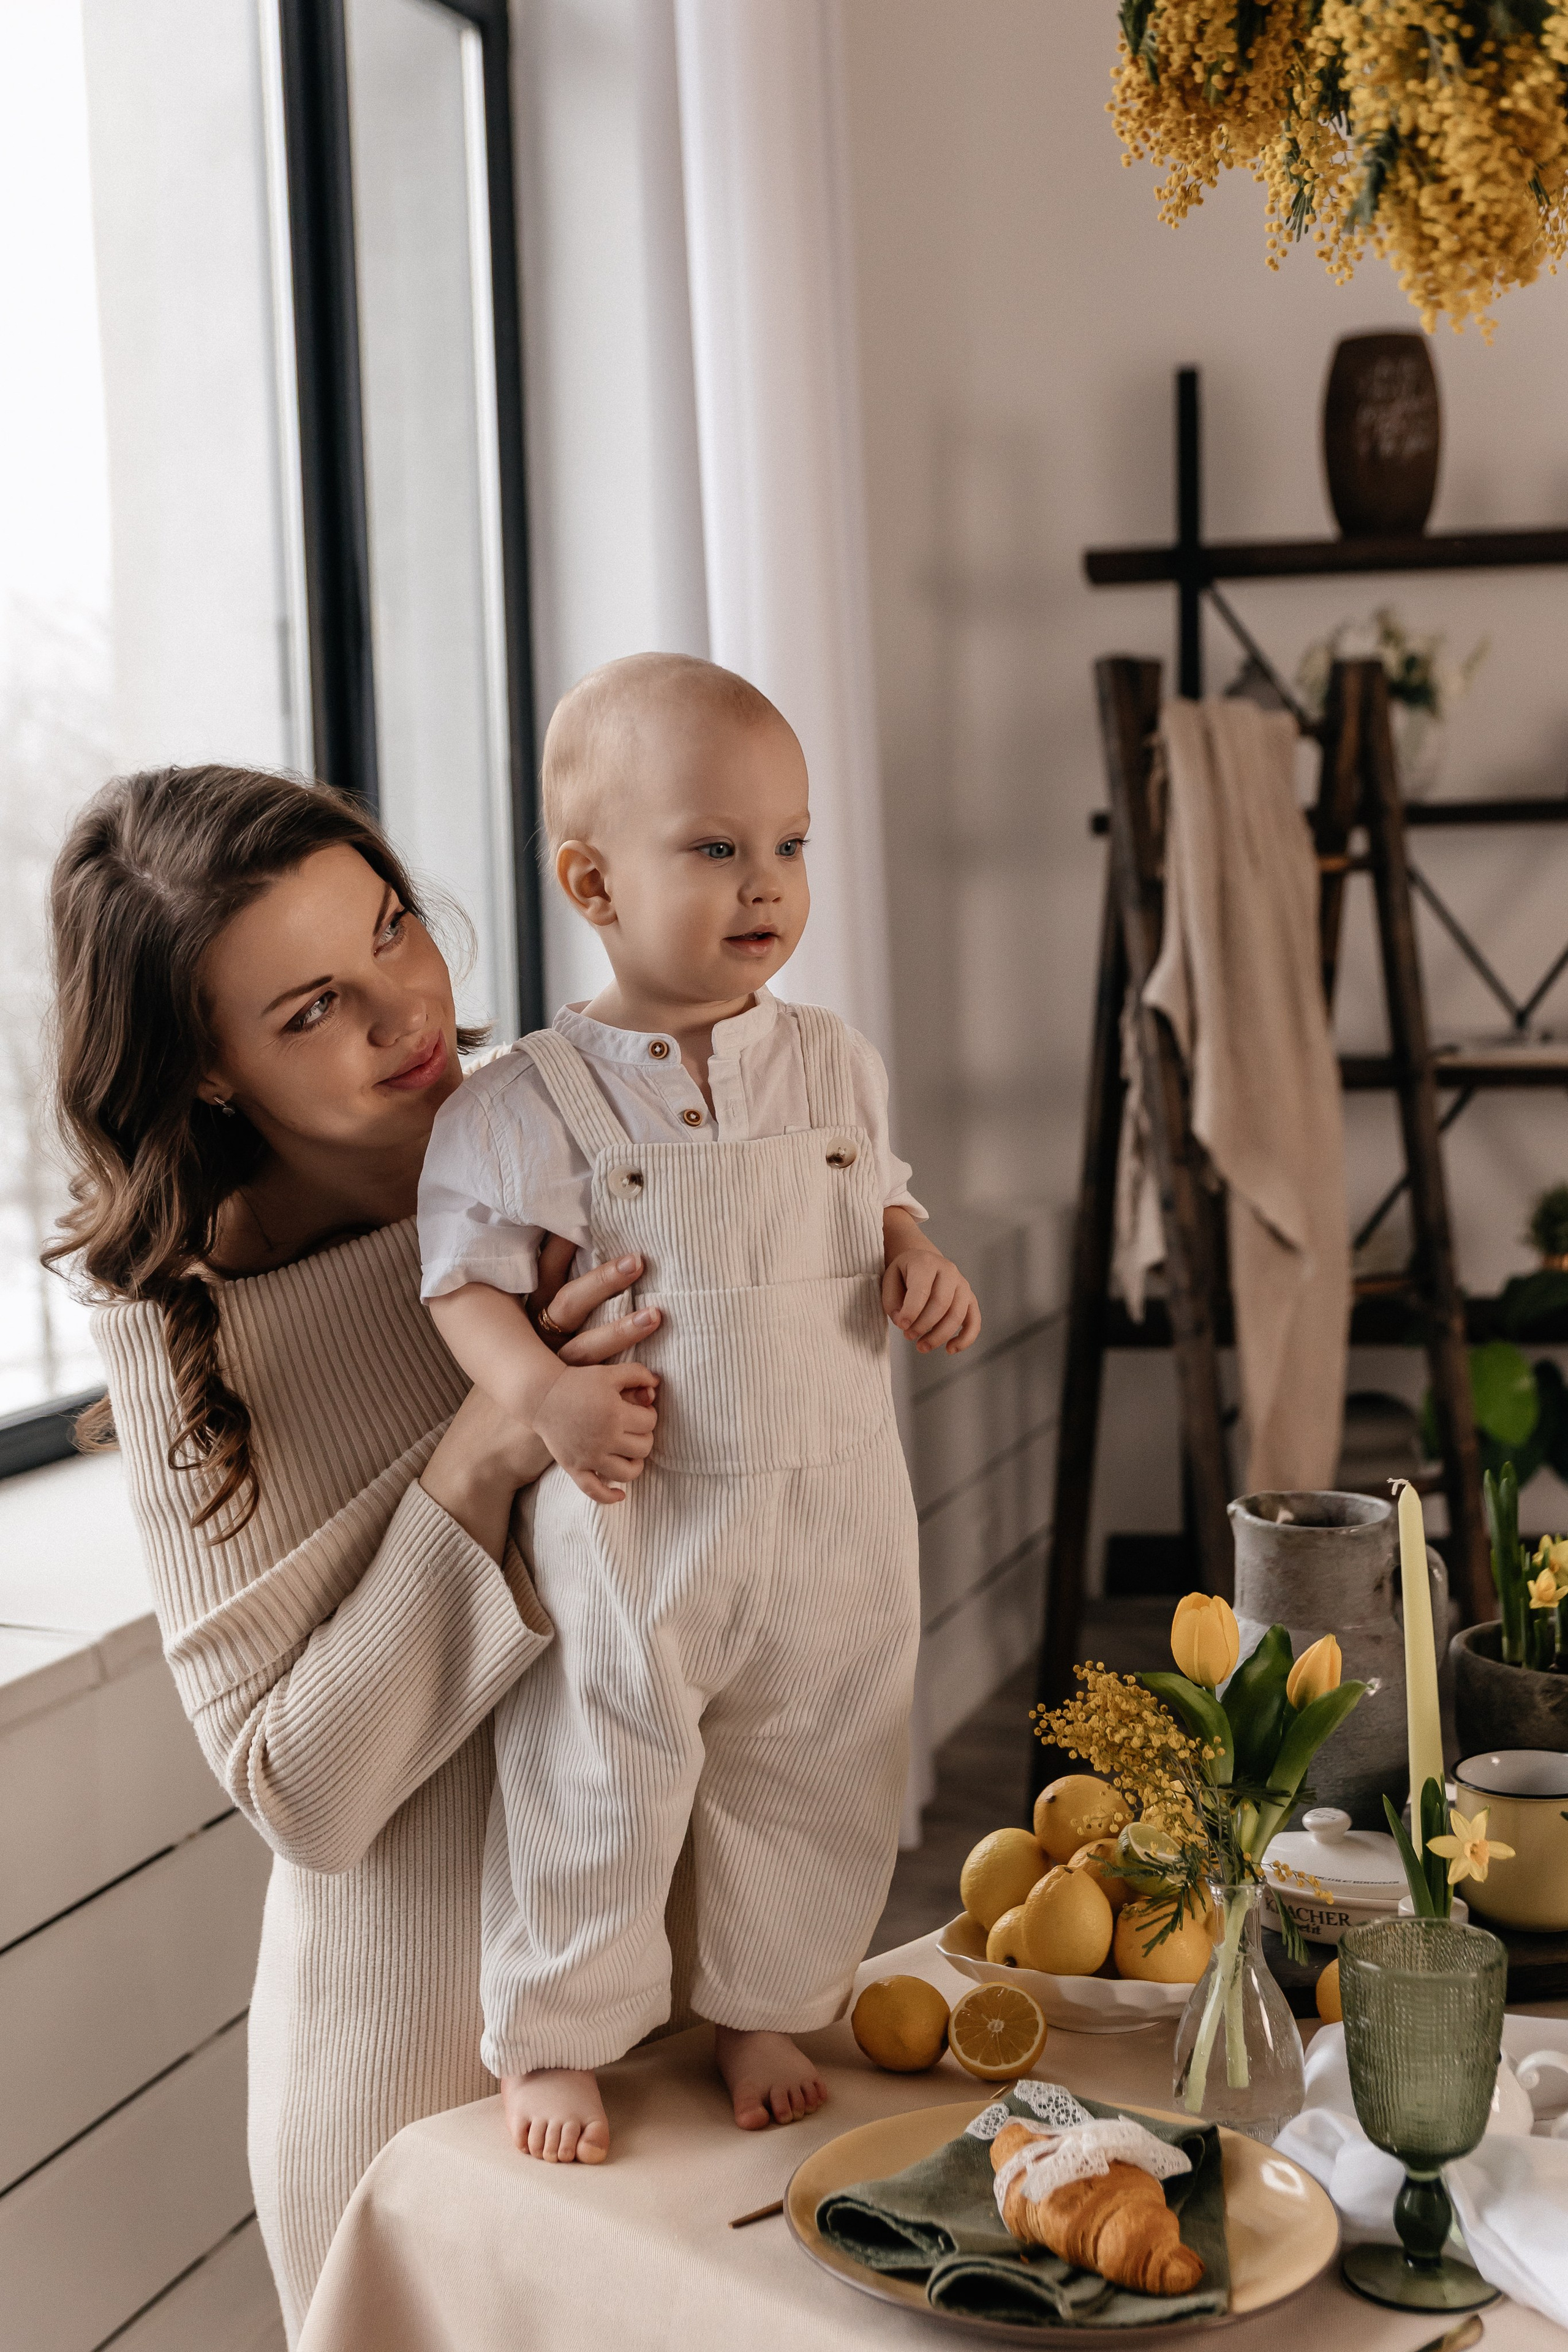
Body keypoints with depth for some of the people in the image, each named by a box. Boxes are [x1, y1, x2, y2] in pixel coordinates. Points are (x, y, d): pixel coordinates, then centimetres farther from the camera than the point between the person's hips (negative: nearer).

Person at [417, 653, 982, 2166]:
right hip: (632, 1519, -4)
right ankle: (554, 2039, 28)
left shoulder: (834, 1066, 4)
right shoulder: (529, 1105, -10)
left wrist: (917, 1266, -3)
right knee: (594, 1794, 7)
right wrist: (545, 1391, -25)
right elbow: (468, 1270, -8)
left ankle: (764, 2010, 38)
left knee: (812, 1789, 15)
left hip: (832, 1516, 4)